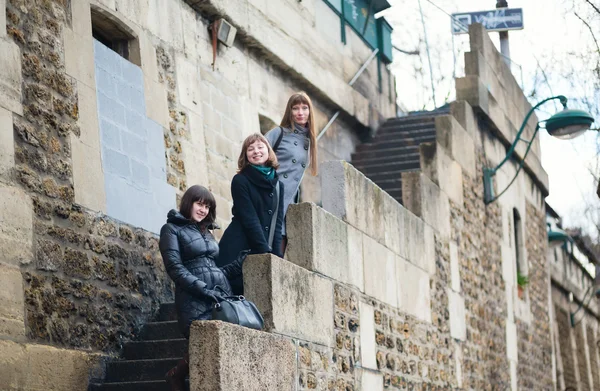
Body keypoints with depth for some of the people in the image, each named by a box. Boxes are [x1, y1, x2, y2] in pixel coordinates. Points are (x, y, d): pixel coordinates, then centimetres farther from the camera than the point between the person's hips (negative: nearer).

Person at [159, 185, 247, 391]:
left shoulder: (207, 233, 24)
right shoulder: (172, 229, 4)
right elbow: (174, 267, -8)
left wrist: (240, 263, 10)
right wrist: (203, 289, -18)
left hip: (222, 295, 6)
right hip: (194, 299, -6)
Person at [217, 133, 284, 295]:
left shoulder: (277, 185, 15)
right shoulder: (240, 181, -1)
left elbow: (277, 222, 10)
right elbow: (250, 220, -8)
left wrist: (275, 254, -4)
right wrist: (266, 252, -13)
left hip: (261, 253, 4)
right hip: (237, 251, -4)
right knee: (236, 291, -12)